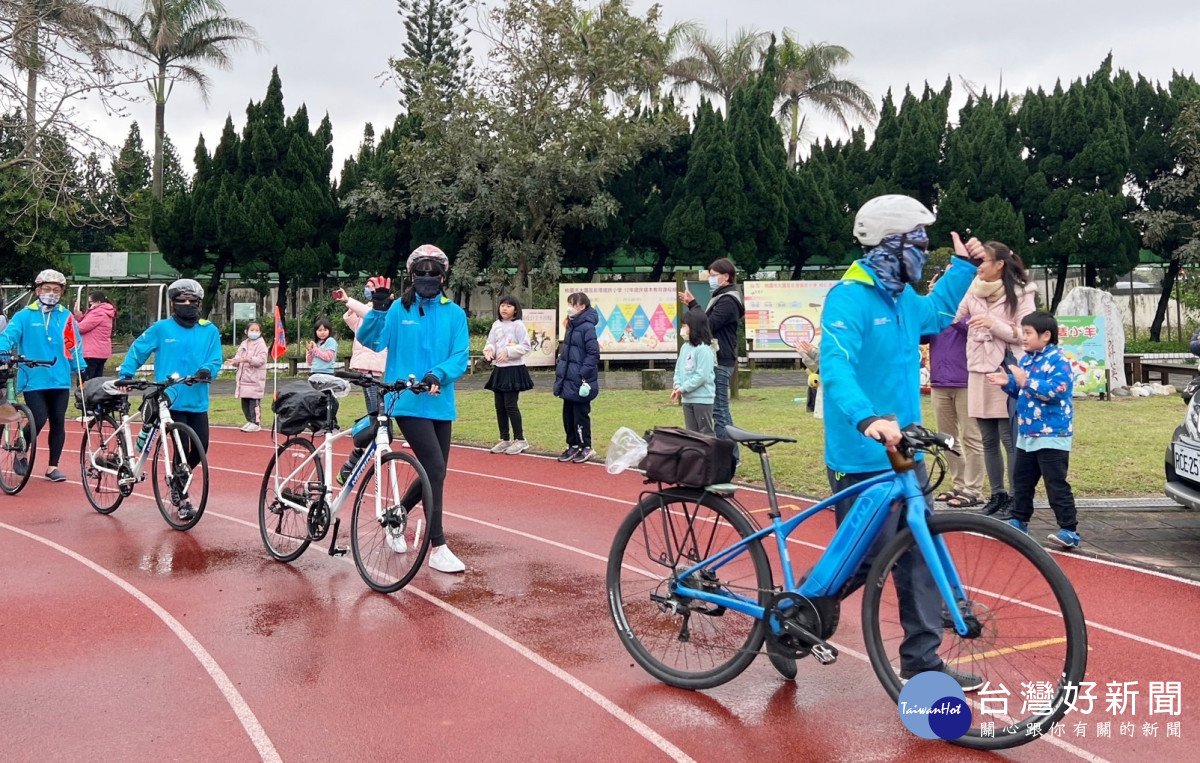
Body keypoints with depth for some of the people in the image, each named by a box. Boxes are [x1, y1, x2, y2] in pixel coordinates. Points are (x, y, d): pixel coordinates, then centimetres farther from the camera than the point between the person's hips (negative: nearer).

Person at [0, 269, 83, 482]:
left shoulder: (66, 317, 6)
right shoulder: (24, 316, 0)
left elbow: (74, 346, 11)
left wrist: (82, 370, 5)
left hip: (60, 380, 3)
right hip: (33, 380, -3)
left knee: (58, 422, 5)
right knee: (39, 420, -11)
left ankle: (53, 467, 18)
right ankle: (20, 454, 17)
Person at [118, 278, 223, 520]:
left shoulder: (209, 331, 5)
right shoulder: (161, 328, 1)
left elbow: (216, 359, -1)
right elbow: (137, 350, 7)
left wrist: (207, 370, -21)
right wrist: (126, 374, -2)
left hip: (197, 401, 3)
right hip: (171, 401, -3)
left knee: (201, 448, 3)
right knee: (182, 448, -5)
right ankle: (183, 499, 10)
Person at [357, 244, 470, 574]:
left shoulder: (454, 314, 5)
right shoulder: (398, 310, -1)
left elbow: (461, 357, -2)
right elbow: (371, 340, -10)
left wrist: (437, 376, -19)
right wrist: (378, 308, -24)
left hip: (440, 403, 5)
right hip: (408, 402, -4)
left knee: (435, 474, 13)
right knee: (435, 470, -13)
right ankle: (438, 548, -6)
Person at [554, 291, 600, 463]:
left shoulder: (587, 327, -15)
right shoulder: (571, 326, 12)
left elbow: (593, 354, -19)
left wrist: (585, 375, -21)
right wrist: (560, 372, 17)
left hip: (580, 383, -9)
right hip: (568, 380, 9)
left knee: (580, 414, 2)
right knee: (568, 415, 14)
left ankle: (586, 447, 14)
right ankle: (573, 445, 25)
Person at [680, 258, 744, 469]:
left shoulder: (728, 301, -12)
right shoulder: (721, 298, 19)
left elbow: (708, 324, -19)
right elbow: (710, 323, 17)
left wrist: (693, 304, -11)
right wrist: (692, 304, 9)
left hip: (721, 362, -10)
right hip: (719, 361, 10)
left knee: (719, 409, -9)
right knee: (721, 409, 13)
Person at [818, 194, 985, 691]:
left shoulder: (903, 297, 11)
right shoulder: (849, 298, -17)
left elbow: (936, 314, 36)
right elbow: (836, 369, -33)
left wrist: (964, 266, 33)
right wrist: (868, 419, -48)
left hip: (905, 453, 9)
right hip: (862, 459, -8)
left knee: (919, 559, 10)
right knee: (863, 563, 0)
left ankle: (922, 661, 21)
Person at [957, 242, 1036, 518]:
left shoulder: (1021, 293, -4)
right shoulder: (973, 290, 8)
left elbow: (1023, 336, -7)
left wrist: (994, 324, -19)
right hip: (978, 373, 5)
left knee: (1009, 439, -2)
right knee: (989, 440, 10)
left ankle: (1016, 500, 7)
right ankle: (997, 495, 20)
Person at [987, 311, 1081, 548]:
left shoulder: (1058, 360, -13)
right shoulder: (1025, 360, 11)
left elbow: (1055, 391, -26)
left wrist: (1025, 381, -26)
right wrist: (1008, 383, 3)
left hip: (1052, 435, -9)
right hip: (1027, 434, 9)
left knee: (1056, 484, -8)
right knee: (1021, 481, 18)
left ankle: (1069, 530, -3)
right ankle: (1019, 521, 31)